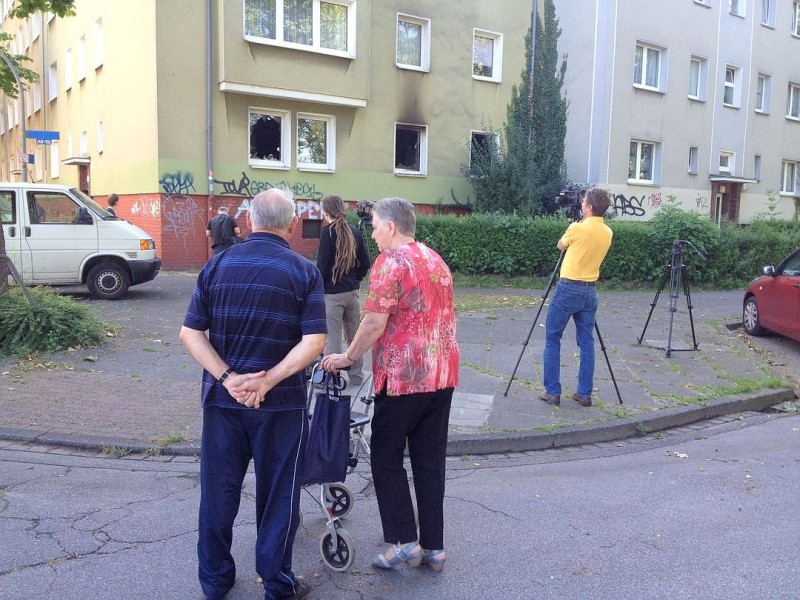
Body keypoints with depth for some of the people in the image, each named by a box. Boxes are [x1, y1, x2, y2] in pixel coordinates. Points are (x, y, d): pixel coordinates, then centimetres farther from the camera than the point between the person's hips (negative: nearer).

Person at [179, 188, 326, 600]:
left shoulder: (217, 266, 0)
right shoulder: (304, 271, -8)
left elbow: (189, 333, -4)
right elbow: (314, 342, -17)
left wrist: (229, 379, -11)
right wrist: (266, 382, -16)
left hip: (222, 397, 3)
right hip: (280, 402, -2)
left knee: (218, 490, 16)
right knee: (277, 493, 12)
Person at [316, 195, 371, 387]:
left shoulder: (328, 232, -11)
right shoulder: (355, 232, 6)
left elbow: (322, 265, -13)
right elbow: (365, 263, 7)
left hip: (332, 293, -6)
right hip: (352, 292, 6)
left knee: (332, 337, 0)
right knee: (354, 335, 15)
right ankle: (356, 376, 25)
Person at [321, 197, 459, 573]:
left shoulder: (390, 262, -11)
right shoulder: (436, 260, 14)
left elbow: (375, 323, -16)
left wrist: (348, 357, -4)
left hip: (404, 376, -7)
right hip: (442, 374, 8)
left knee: (386, 458, 7)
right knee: (430, 461, 12)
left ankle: (403, 541, 7)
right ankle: (433, 547, 18)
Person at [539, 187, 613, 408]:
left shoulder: (577, 228, -13)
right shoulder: (607, 233, 6)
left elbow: (560, 246, 7)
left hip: (568, 288, -6)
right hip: (590, 291, 6)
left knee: (552, 339, 4)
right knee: (586, 342, 10)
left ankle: (552, 392, 3)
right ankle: (584, 393, 12)